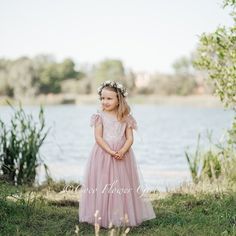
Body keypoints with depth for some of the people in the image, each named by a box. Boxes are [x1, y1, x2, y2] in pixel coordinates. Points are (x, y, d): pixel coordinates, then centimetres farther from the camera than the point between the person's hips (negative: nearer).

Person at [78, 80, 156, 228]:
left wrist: (122, 151, -19)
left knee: (122, 185, 5)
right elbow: (98, 137, -9)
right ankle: (102, 217, 6)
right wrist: (111, 152, -19)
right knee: (103, 185, -1)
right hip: (103, 154, -2)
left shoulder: (126, 118, 4)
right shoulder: (100, 116, -1)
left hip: (122, 155, 2)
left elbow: (130, 138, -1)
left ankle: (123, 217, 14)